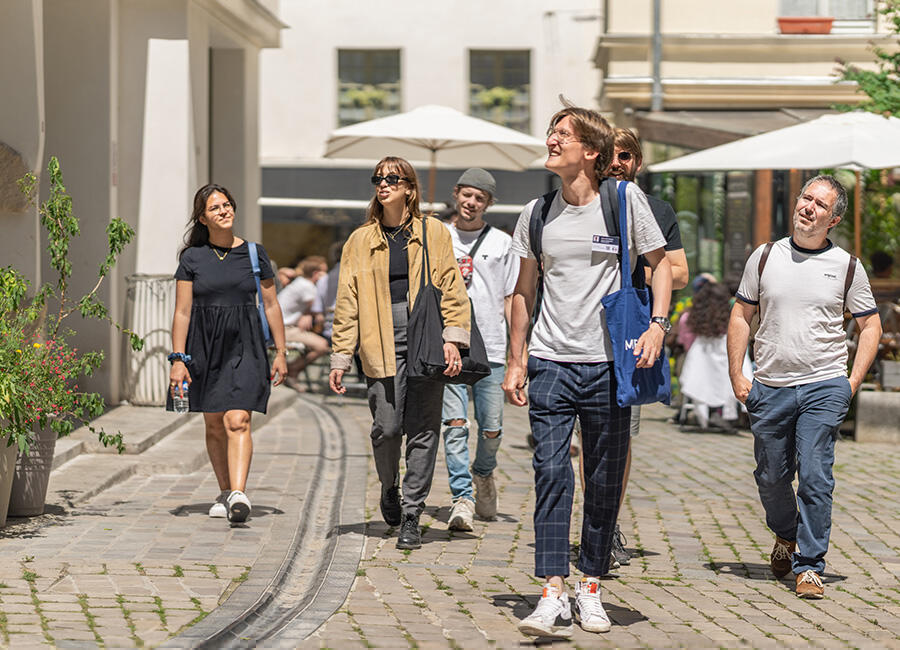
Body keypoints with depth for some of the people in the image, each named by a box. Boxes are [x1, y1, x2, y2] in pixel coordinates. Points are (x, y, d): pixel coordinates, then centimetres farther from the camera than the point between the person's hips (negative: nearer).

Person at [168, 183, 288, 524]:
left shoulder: (254, 254, 4)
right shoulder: (192, 258, 3)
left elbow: (271, 306, 9)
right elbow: (182, 311, 2)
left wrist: (280, 353, 7)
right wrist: (178, 359, -5)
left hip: (244, 345, -1)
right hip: (204, 345, 2)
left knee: (237, 421, -16)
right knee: (214, 425, 9)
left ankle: (238, 494, -27)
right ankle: (225, 492, 23)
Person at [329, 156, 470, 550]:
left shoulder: (433, 233, 9)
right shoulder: (361, 241, 12)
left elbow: (451, 288, 5)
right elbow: (347, 303, 11)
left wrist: (453, 338, -8)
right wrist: (340, 358, 6)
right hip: (382, 347, 1)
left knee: (423, 431, -3)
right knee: (386, 428, -7)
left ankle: (411, 517, 3)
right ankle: (390, 487, 24)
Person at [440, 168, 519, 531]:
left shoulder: (502, 243, 9)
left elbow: (511, 297, 9)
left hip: (492, 349, 0)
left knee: (491, 428, 3)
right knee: (454, 424, -11)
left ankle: (483, 475, 32)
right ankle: (462, 497, -11)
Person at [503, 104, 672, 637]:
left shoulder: (625, 200, -1)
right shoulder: (537, 214, 8)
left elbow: (660, 263, 7)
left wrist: (657, 323, -9)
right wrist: (516, 362, 12)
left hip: (609, 363, -1)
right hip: (550, 361, 2)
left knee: (605, 479, 5)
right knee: (551, 472, -10)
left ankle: (591, 588, 17)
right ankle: (553, 592, -13)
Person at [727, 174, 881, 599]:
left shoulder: (846, 266, 3)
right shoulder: (765, 257, 6)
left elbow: (870, 325, 9)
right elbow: (741, 317, 11)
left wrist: (853, 381, -1)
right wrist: (736, 376, 3)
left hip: (823, 388, -2)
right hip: (769, 389, 2)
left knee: (815, 477, -10)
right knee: (771, 477, 11)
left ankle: (809, 565, -2)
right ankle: (785, 536, 39)